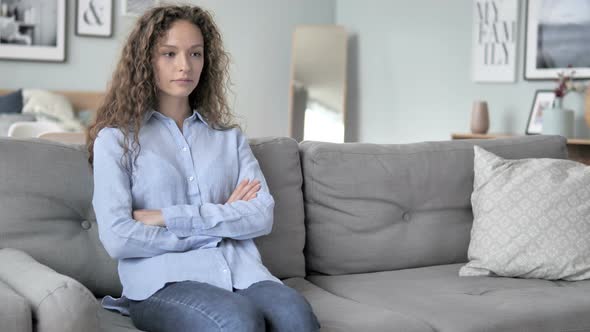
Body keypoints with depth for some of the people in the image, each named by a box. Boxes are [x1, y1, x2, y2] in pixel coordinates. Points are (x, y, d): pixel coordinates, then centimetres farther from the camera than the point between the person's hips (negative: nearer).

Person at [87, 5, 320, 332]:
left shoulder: (229, 136, 20)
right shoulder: (116, 139, 9)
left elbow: (262, 216, 4)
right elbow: (118, 238, -5)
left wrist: (168, 217, -6)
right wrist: (220, 222, 1)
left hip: (241, 271, 4)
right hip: (165, 280, -3)